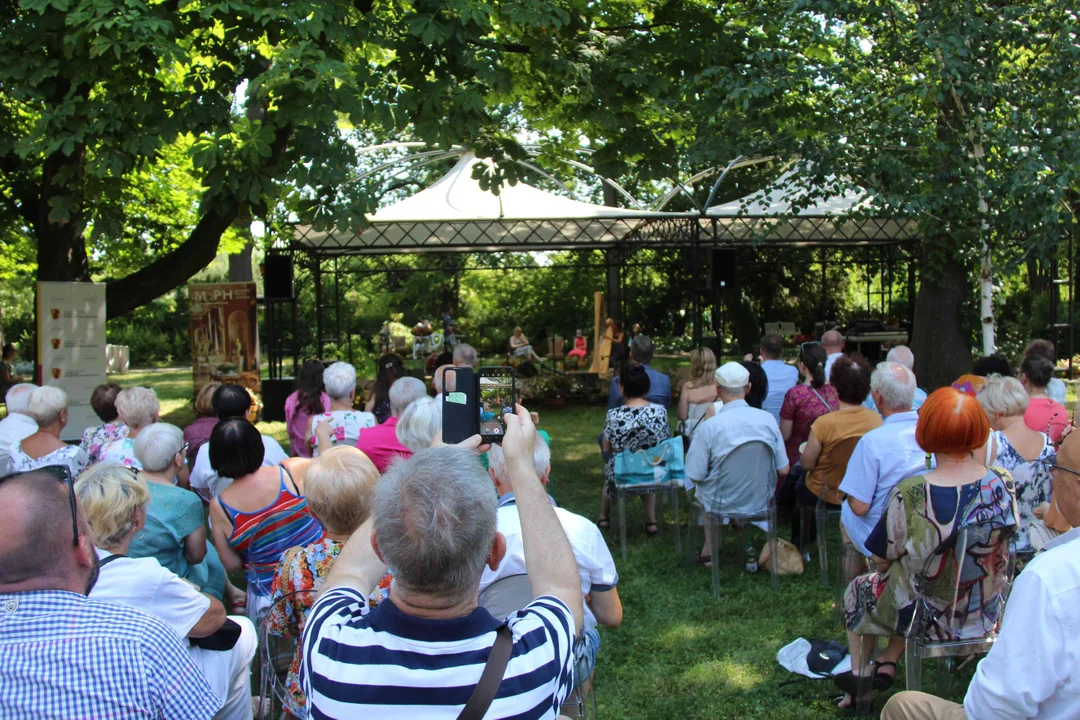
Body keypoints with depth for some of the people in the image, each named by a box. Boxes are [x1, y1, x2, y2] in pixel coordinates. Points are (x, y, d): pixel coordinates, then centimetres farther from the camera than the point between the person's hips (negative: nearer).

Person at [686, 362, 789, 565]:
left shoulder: (709, 427, -22)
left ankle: (709, 549, 36)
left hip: (722, 505, -3)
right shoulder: (768, 419, -12)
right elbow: (783, 471, -4)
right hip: (761, 502, 3)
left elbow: (695, 476, -15)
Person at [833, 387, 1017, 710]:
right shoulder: (1003, 486, -18)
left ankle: (859, 675, 41)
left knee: (858, 590, 27)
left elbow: (882, 560, -15)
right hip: (984, 613, 4)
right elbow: (1002, 553, 0)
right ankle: (887, 665, 34)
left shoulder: (910, 494, -31)